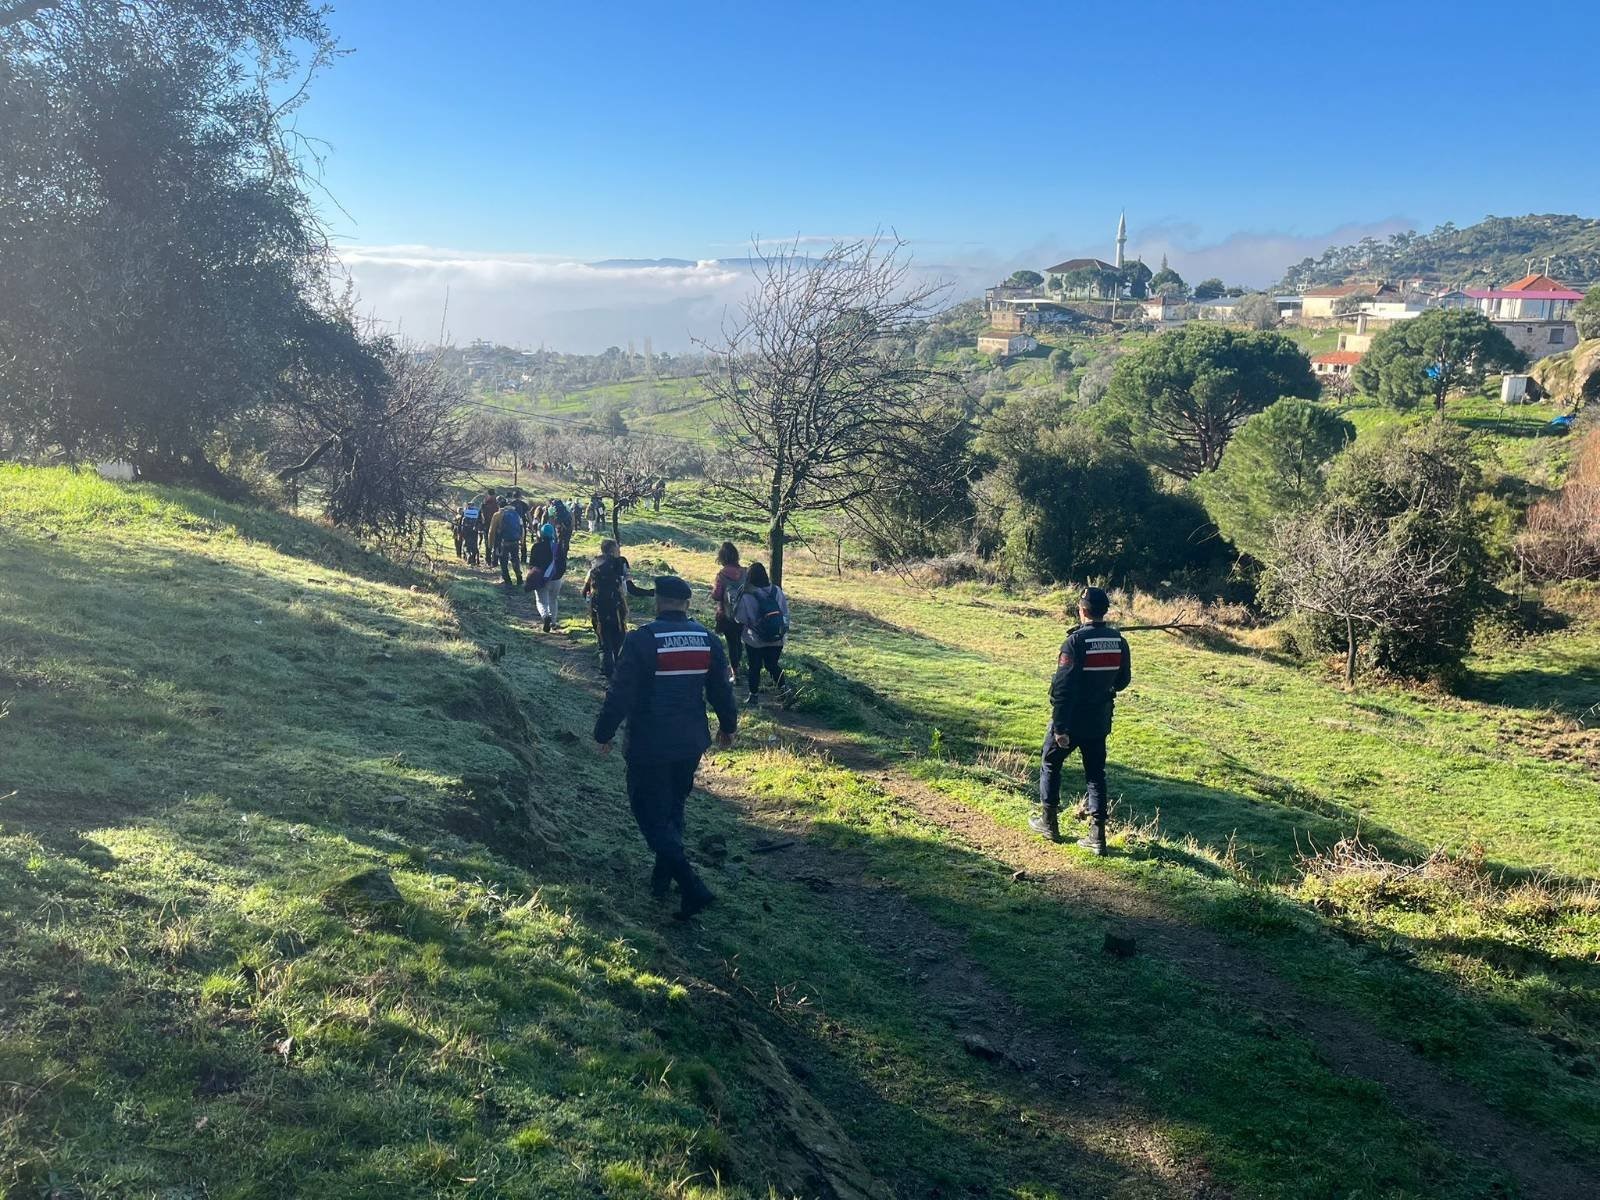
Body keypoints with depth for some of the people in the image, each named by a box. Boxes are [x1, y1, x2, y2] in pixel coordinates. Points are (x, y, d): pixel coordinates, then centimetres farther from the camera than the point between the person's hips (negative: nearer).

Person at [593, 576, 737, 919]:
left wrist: (603, 733, -1)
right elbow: (722, 691, 8)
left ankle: (692, 887, -10)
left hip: (648, 747, -5)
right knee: (673, 808, 21)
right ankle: (662, 879, 30)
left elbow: (620, 694, -15)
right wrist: (727, 726, 25)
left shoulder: (641, 640, -17)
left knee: (652, 816, 2)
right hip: (691, 744, 5)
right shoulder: (707, 639, -1)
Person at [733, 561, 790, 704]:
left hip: (755, 641, -3)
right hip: (776, 640, 3)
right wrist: (784, 632, 12)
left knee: (754, 668, 14)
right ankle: (782, 688, 25)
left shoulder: (747, 597, -20)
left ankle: (754, 695, 22)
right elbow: (785, 613, 0)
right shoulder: (777, 591, -9)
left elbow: (740, 619, -11)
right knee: (773, 664, 24)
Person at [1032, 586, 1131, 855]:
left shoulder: (1076, 641, -20)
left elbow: (1062, 687, -22)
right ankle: (1097, 836, 9)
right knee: (1095, 774, 12)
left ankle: (1048, 822, 23)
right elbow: (1123, 680, 10)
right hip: (1100, 721, 5)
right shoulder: (1119, 642, -2)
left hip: (1071, 719, -5)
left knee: (1050, 764, 16)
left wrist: (1059, 727, -19)